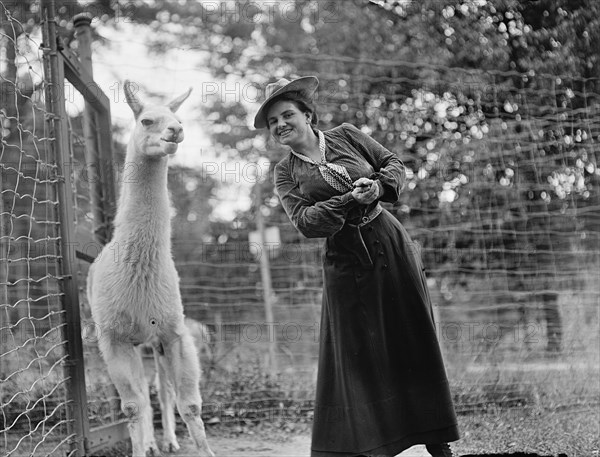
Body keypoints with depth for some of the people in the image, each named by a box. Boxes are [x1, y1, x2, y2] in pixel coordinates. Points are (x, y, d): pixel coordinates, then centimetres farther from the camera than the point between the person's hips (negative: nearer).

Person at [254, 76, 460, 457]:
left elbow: (395, 165, 9)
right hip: (347, 263, 0)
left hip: (391, 248, 1)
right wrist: (351, 200, -22)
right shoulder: (286, 172, 2)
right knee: (356, 352, 0)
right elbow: (305, 221, -12)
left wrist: (378, 185, -12)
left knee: (414, 342, 5)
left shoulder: (346, 135, 4)